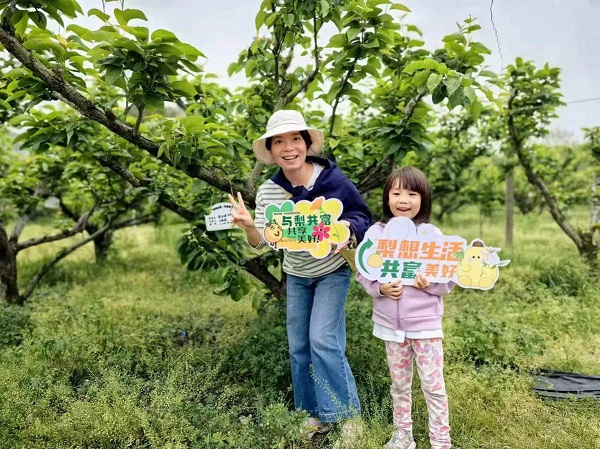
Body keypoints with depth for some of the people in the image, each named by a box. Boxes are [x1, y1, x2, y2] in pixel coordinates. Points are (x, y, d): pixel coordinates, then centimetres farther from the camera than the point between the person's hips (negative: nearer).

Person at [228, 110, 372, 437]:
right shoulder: (267, 191, -12)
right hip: (296, 276, 4)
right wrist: (248, 225, -34)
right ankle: (314, 415, 29)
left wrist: (345, 227, -35)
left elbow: (363, 218, -12)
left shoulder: (332, 180, -21)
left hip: (332, 272, -4)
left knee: (322, 340, -13)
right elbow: (261, 242, -12)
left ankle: (347, 415, 8)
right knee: (298, 348, 10)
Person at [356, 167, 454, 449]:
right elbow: (362, 273, 2)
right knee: (399, 384, 18)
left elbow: (450, 279, -4)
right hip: (390, 324, 2)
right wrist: (379, 288, -16)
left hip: (425, 323, -2)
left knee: (433, 385, 7)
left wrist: (430, 284, -23)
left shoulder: (432, 234, -9)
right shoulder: (376, 233, -4)